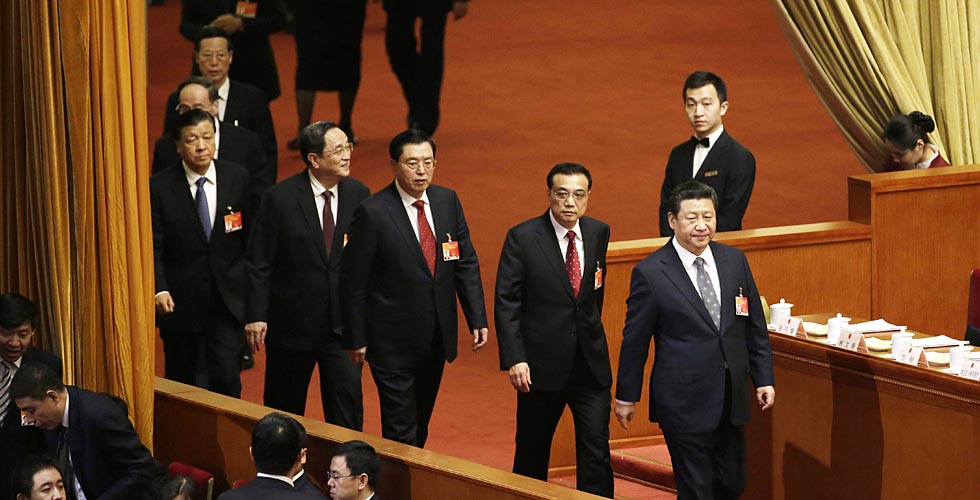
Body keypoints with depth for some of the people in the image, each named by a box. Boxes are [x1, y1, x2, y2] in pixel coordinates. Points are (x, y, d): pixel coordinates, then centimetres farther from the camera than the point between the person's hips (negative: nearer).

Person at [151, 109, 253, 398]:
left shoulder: (238, 178, -1)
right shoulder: (160, 187, -7)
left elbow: (252, 236, 7)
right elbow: (153, 247, -8)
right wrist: (160, 289, -22)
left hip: (228, 299, 0)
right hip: (180, 301, 0)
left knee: (227, 378, -9)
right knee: (180, 381, 11)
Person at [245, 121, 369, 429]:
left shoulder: (358, 194, 0)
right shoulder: (281, 198, -10)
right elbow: (258, 264, -7)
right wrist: (256, 316, -11)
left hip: (343, 323, 2)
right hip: (292, 324, -2)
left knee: (347, 407, -4)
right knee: (284, 408, 11)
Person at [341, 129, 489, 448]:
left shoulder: (448, 201, 2)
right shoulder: (372, 213, -15)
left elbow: (467, 263, 8)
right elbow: (353, 281, -10)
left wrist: (477, 319, 2)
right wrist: (356, 339, -8)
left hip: (437, 337, 5)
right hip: (393, 340, -5)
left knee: (421, 423, 18)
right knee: (401, 430, -4)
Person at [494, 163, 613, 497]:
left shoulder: (598, 232, 3)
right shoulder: (522, 238, -10)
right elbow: (506, 303, -11)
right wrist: (514, 359, -18)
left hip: (591, 363, 3)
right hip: (542, 365, -3)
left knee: (596, 453, -4)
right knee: (531, 454, 11)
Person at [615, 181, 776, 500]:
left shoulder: (735, 261, 5)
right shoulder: (650, 273, -9)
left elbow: (755, 327, 12)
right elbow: (634, 340, -3)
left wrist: (764, 379, 8)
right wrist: (626, 396, 2)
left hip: (730, 400, 5)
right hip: (685, 401, -5)